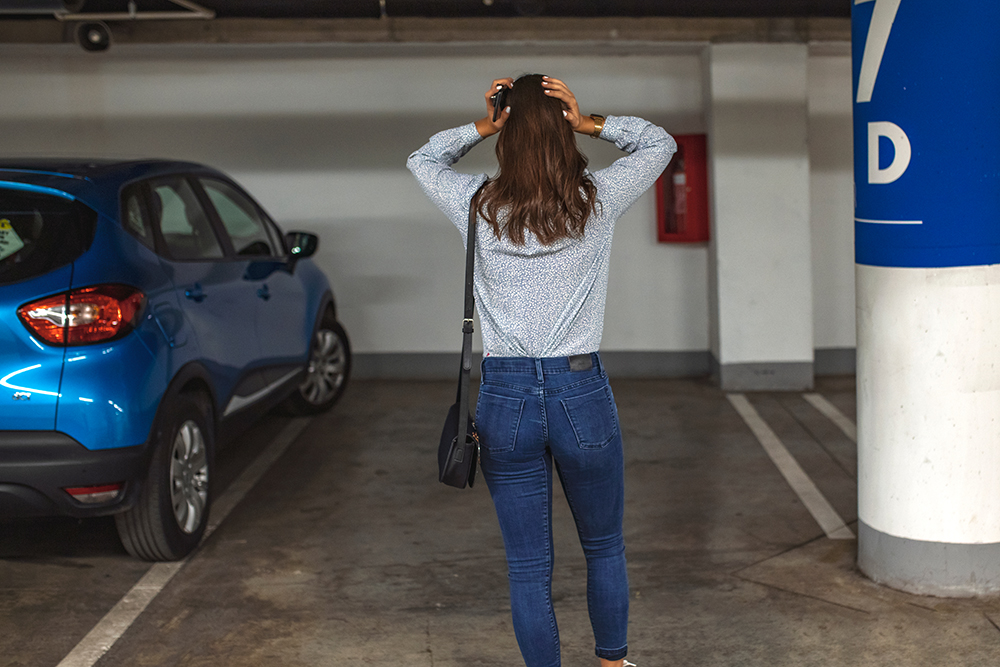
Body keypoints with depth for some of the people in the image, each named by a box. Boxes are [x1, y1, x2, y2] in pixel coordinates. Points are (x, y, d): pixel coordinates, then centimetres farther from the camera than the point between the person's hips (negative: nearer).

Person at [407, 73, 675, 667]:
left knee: (528, 568, 10)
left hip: (505, 397, 0)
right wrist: (593, 123, -1)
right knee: (605, 548, 22)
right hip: (582, 394, 0)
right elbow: (661, 143, 12)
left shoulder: (478, 207, -4)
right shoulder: (597, 201, -6)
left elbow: (422, 160, 18)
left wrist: (481, 127, 3)